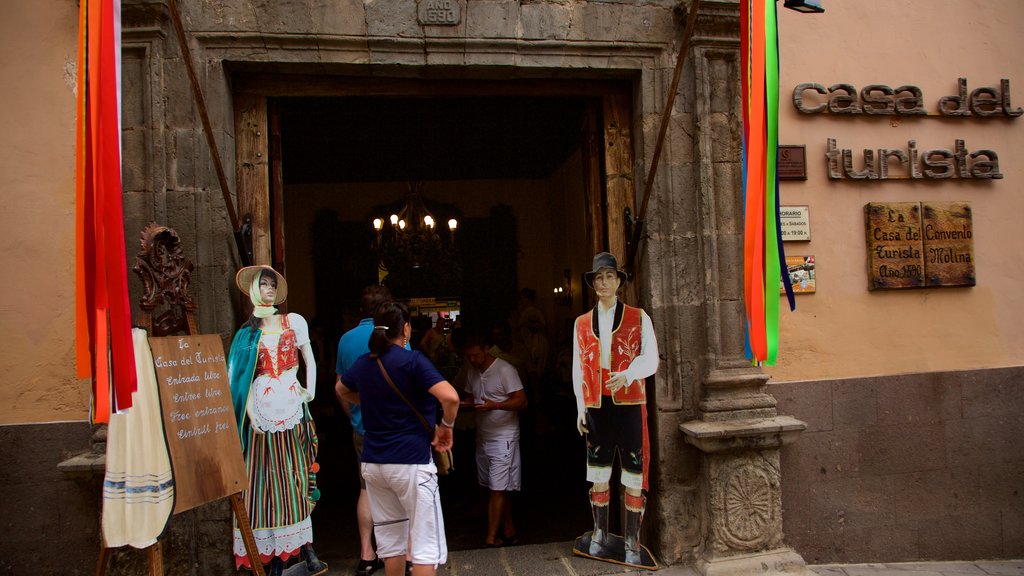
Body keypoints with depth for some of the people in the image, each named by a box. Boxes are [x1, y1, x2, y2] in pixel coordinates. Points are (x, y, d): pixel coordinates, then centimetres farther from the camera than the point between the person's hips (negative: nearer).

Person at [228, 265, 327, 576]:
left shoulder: (293, 322, 7)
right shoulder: (247, 332, 8)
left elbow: (309, 360, 7)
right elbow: (241, 376, 3)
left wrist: (310, 391, -4)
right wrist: (250, 411, -8)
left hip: (291, 406, 0)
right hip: (263, 409, 0)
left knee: (296, 475, 3)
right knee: (267, 478, 1)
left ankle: (305, 547, 7)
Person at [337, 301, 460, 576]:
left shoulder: (363, 363, 6)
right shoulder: (412, 360, -13)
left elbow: (341, 390, 29)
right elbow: (450, 397, -25)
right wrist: (446, 425, -7)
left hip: (373, 462, 6)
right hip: (410, 462, -6)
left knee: (390, 541, 18)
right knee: (425, 544, 3)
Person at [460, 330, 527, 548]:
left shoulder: (505, 370, -13)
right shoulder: (472, 372, 9)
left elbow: (522, 400, -15)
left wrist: (495, 405, -28)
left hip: (503, 437, -7)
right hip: (483, 437, 7)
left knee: (498, 490, -6)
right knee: (500, 489, 11)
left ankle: (490, 540, -2)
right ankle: (509, 533, 21)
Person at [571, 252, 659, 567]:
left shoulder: (638, 318, 3)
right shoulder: (582, 323, 10)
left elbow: (650, 359, -5)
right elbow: (578, 369, 10)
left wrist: (627, 375, -24)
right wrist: (581, 408, 4)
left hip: (629, 405, -2)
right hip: (596, 408, 2)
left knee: (633, 475, 2)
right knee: (599, 474, 10)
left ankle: (632, 542, 13)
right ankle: (600, 535, 24)